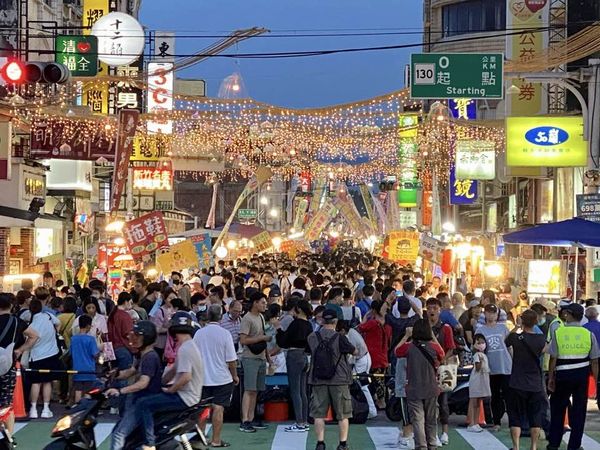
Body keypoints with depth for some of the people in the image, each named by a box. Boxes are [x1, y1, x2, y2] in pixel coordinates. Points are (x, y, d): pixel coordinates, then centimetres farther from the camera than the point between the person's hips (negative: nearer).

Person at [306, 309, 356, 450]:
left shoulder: (312, 337, -2)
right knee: (343, 415, 8)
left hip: (318, 380, 2)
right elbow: (354, 351, 0)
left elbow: (308, 351, 16)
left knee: (319, 413, 7)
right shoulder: (339, 338, -12)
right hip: (339, 380, -2)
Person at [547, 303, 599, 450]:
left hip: (564, 375, -1)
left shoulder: (558, 332, -8)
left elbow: (553, 359, -7)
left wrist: (551, 377, 4)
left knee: (558, 408, 15)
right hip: (582, 375, 1)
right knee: (579, 410, 11)